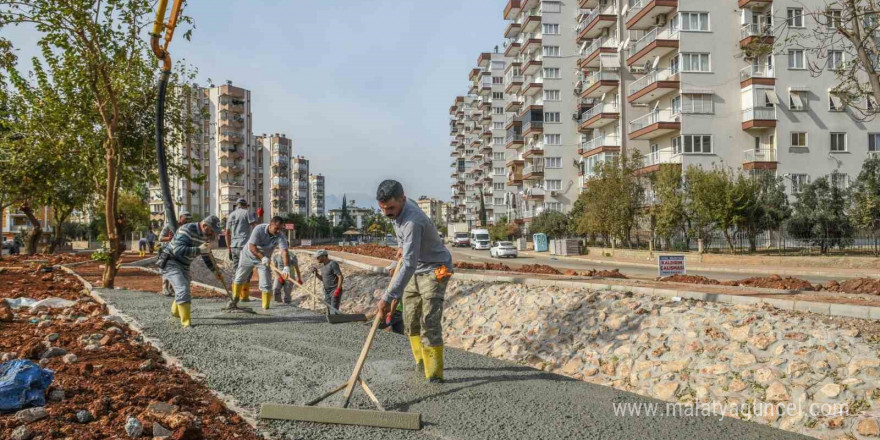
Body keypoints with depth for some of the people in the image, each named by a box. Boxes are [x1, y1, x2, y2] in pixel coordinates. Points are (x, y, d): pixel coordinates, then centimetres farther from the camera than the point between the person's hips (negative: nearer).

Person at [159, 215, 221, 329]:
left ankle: (176, 311, 52)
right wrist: (199, 250, -39)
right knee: (183, 290, -21)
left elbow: (206, 253, 16)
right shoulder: (187, 230, -25)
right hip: (170, 262, -8)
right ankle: (186, 322, -19)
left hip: (184, 265, 8)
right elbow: (178, 250, -35)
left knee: (184, 290, 22)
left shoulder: (206, 236, -1)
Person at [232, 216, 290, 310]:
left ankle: (266, 307, 1)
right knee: (239, 279, 12)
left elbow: (284, 251, -37)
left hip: (264, 259, 1)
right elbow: (252, 247, -30)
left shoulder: (280, 236, -25)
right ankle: (235, 299, 34)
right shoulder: (259, 229, -29)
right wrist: (262, 257, -44)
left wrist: (286, 267, -52)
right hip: (249, 256, -1)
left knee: (265, 285, -8)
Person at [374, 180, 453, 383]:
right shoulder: (397, 208, -7)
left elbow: (409, 265, -40)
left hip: (434, 269, -9)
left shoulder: (412, 222, -34)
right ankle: (421, 362, 26)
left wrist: (387, 298, -42)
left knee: (429, 323, -16)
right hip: (414, 270, 9)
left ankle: (434, 375, -10)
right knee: (410, 321, 12)